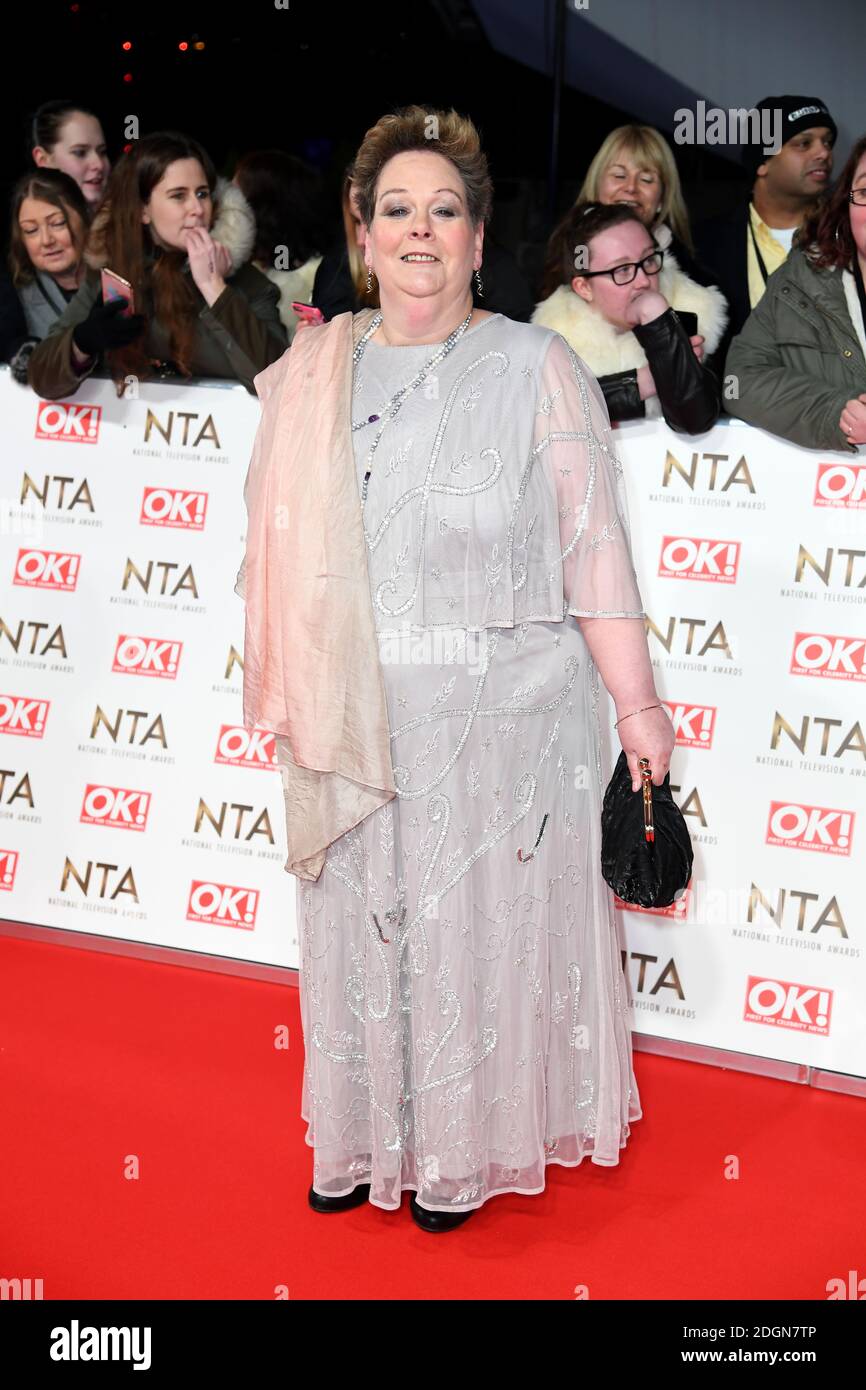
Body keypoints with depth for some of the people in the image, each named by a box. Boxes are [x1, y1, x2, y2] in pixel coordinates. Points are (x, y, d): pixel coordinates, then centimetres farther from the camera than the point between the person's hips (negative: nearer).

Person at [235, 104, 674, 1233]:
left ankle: (471, 1146, 30)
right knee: (363, 930, 14)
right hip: (357, 728, 4)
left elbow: (595, 548, -7)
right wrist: (282, 694, 12)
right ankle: (367, 1140, 34)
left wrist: (636, 702, -6)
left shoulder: (535, 368, -5)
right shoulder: (310, 375, 5)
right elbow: (278, 550, 12)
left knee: (484, 932, 9)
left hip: (504, 719, -3)